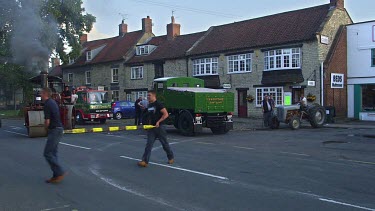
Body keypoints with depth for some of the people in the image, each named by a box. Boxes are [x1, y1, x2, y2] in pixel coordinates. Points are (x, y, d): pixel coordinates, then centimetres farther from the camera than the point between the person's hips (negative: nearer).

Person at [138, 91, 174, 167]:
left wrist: (158, 122, -23)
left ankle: (171, 158, 27)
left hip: (159, 127, -6)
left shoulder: (158, 104, -12)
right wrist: (149, 124, 14)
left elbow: (166, 114, -18)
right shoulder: (149, 105, 12)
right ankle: (145, 161, -9)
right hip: (151, 128, 7)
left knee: (165, 144, 7)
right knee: (149, 144, -4)